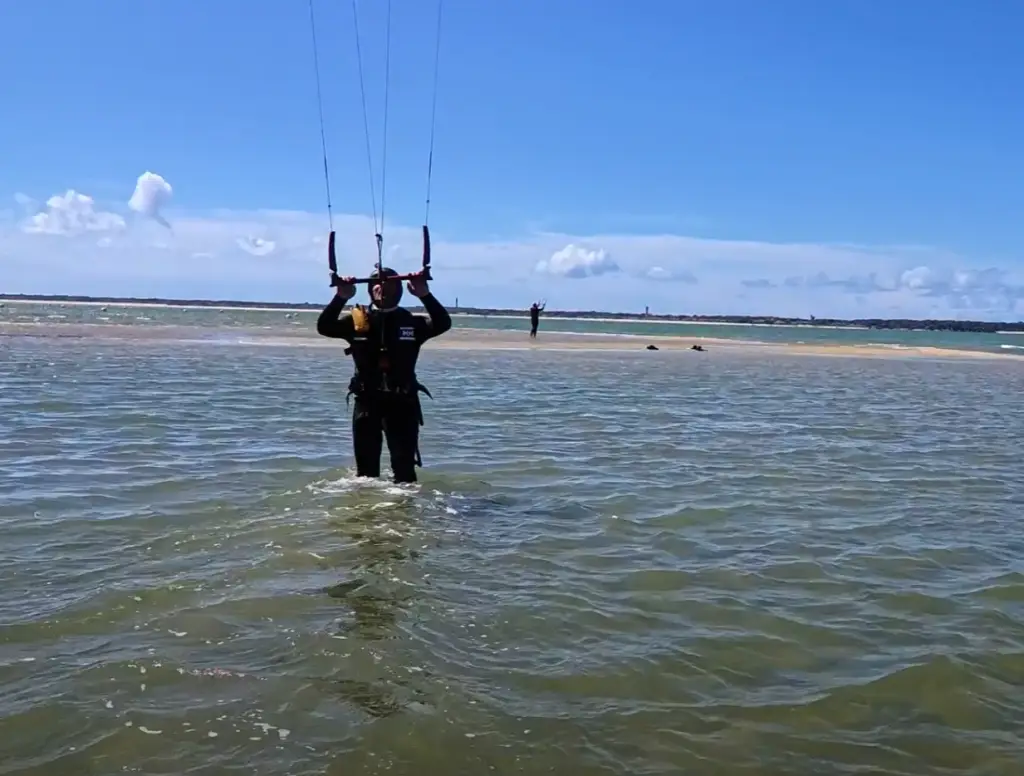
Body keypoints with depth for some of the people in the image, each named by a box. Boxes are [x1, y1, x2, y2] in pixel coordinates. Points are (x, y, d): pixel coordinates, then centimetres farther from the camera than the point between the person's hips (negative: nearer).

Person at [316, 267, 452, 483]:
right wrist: (341, 298, -19)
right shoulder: (357, 320, 6)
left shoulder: (411, 323, 4)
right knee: (366, 467, 12)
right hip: (366, 401, 1)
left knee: (404, 466, -1)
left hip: (402, 401, -1)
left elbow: (443, 324, -10)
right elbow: (324, 327, -7)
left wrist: (425, 295, -22)